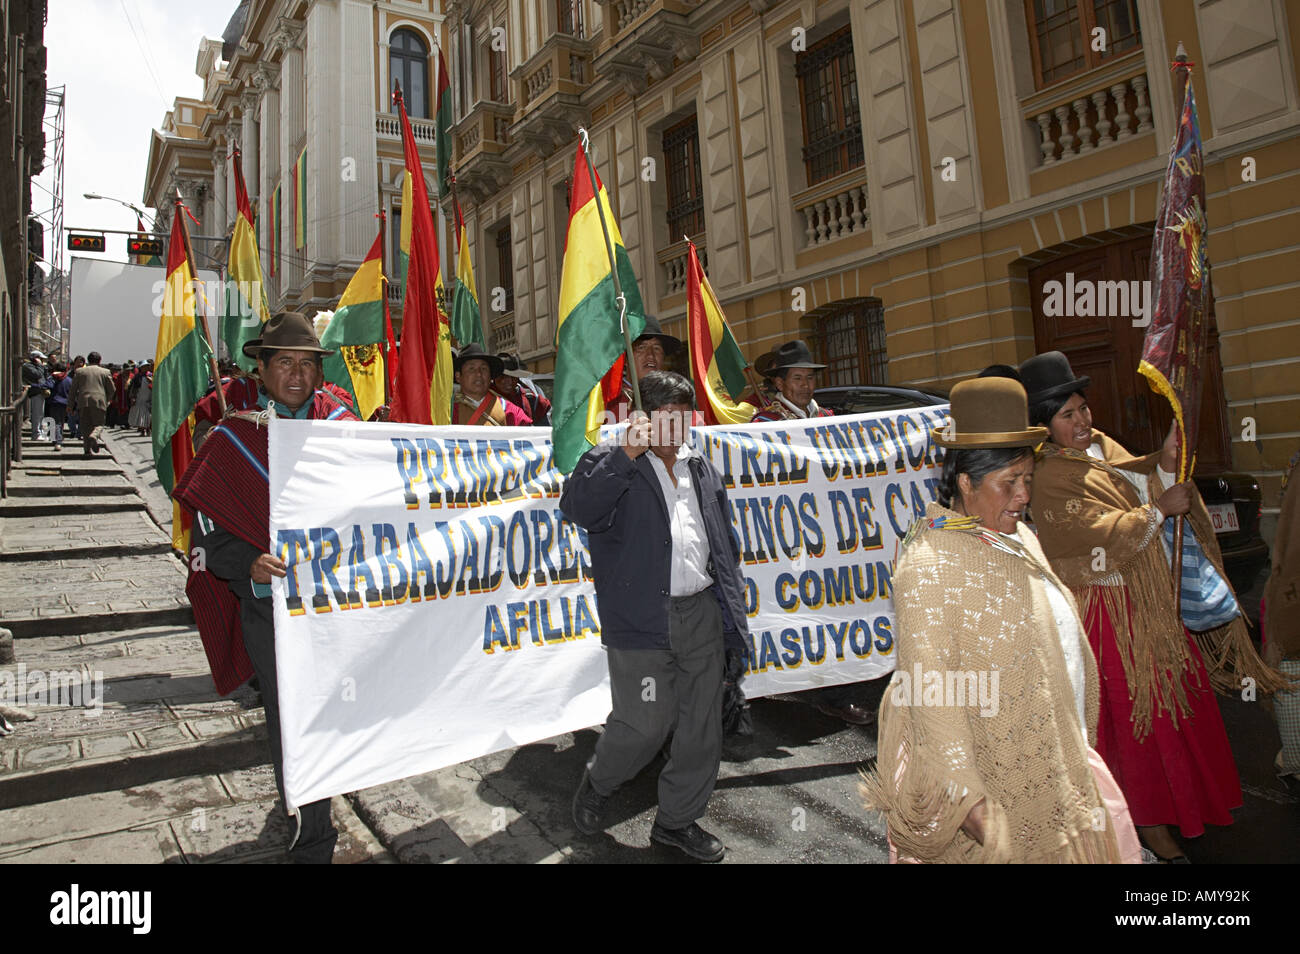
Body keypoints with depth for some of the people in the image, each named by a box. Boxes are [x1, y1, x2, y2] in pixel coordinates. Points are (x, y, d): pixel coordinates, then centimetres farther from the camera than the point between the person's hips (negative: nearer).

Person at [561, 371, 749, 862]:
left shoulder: (701, 467, 17)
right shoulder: (612, 460, -2)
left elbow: (723, 533, 24)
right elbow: (578, 507, -21)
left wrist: (732, 583, 20)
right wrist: (627, 453, -24)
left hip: (702, 613, 6)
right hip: (642, 617, -6)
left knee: (701, 724, 12)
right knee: (644, 724, -2)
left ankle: (677, 819, 32)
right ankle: (597, 783, 31)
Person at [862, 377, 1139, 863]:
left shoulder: (1017, 537, 7)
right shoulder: (930, 564, -22)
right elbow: (929, 689, -24)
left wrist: (1078, 740, 20)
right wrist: (965, 795, -26)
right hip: (990, 776, -8)